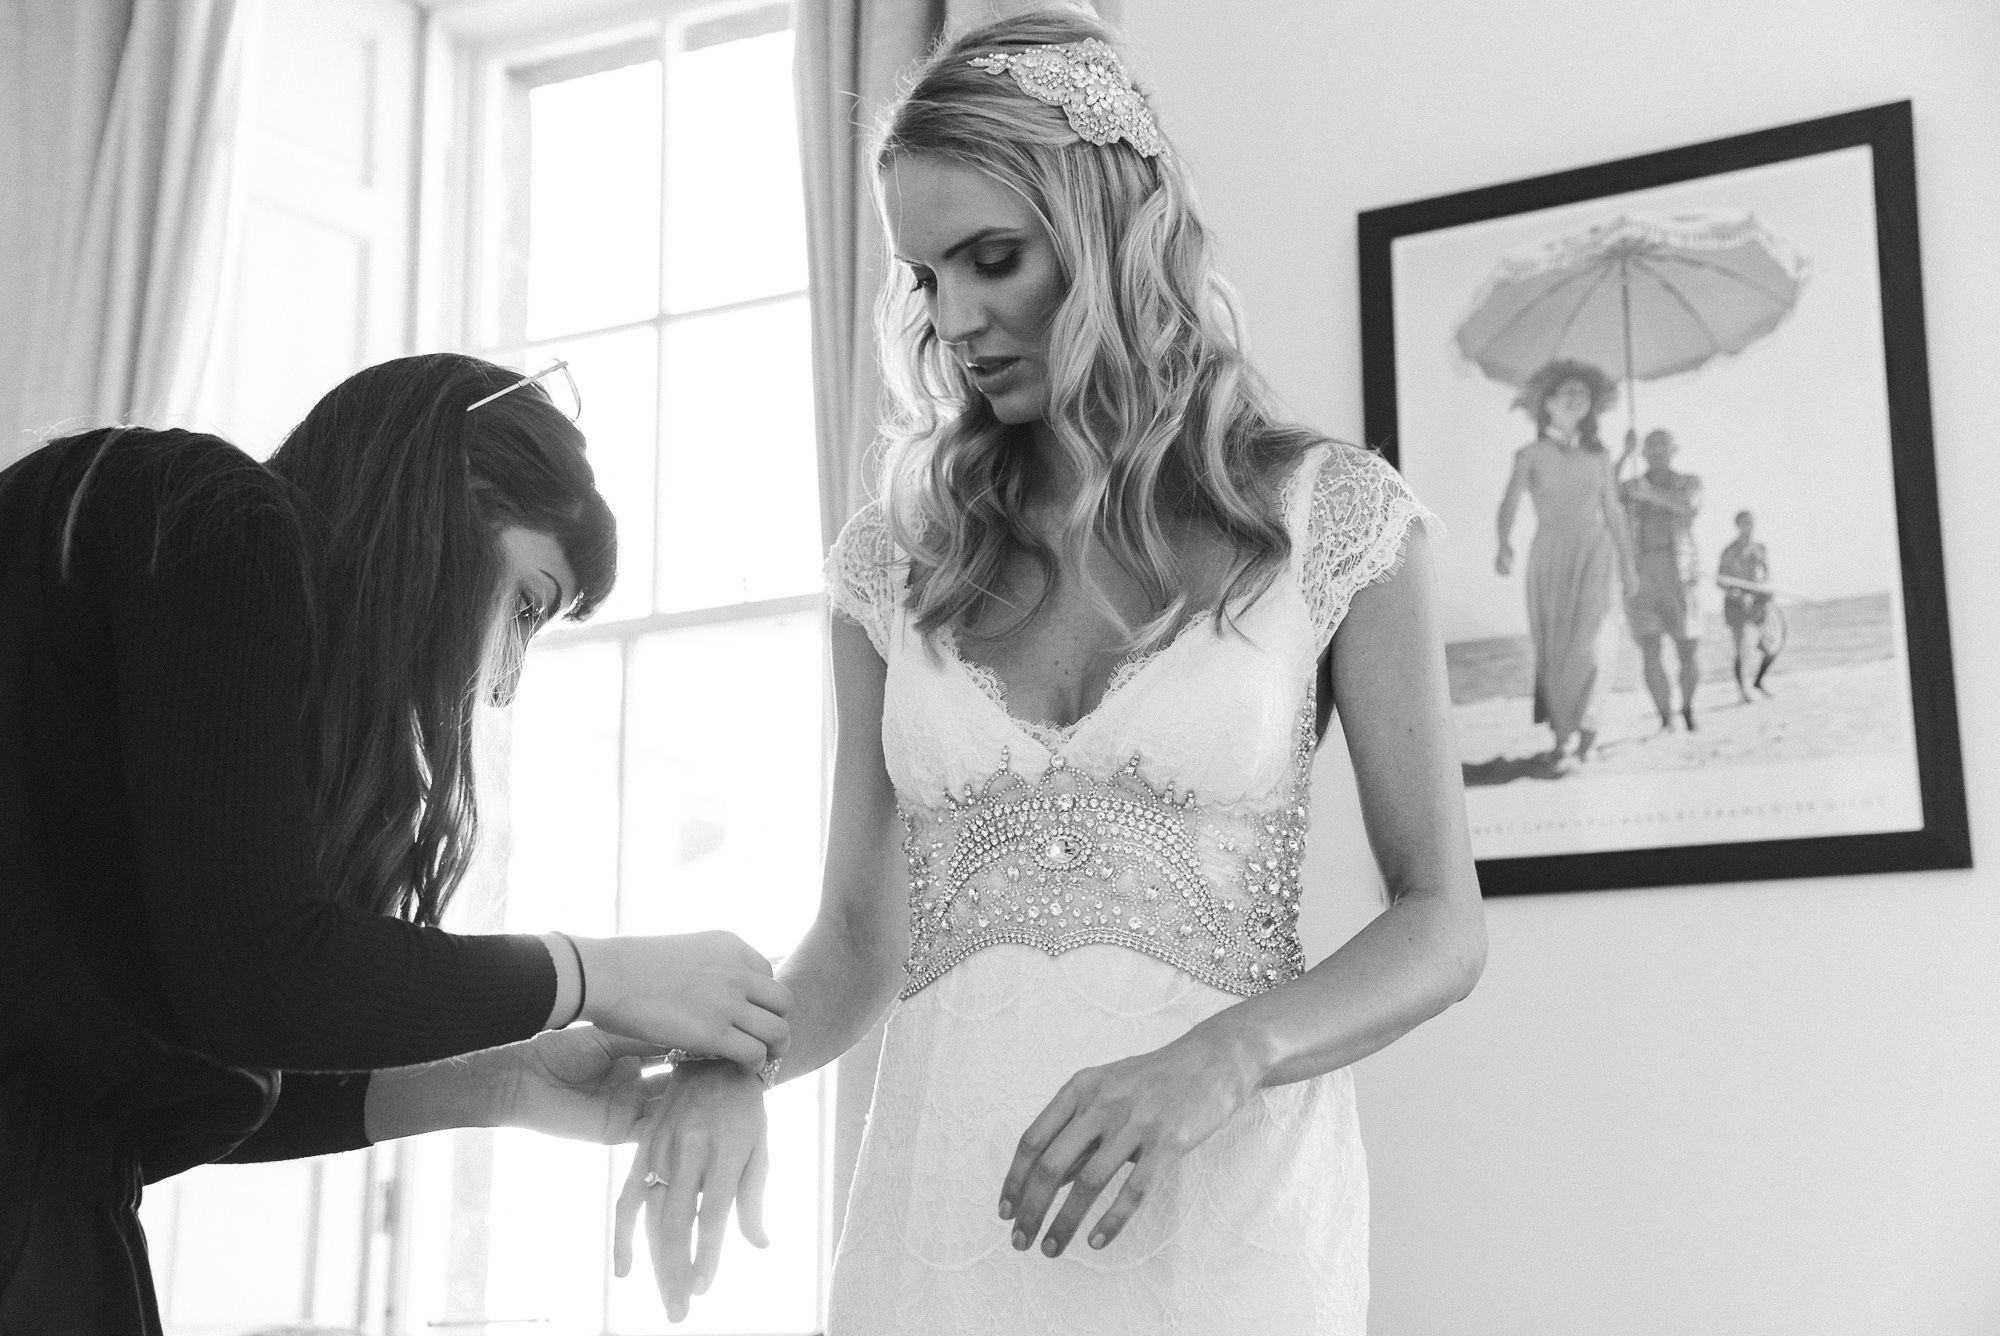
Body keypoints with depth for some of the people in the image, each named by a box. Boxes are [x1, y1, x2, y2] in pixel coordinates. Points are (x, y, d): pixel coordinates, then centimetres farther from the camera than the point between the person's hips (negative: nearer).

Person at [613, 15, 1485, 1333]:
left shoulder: (1331, 517, -3)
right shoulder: (896, 556, 5)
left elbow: (1442, 925, -2)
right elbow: (862, 935, 9)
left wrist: (1220, 1060, -19)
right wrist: (731, 1060, -12)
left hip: (1232, 1202, -2)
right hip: (943, 1206, 3)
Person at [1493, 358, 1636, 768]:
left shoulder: (1598, 456, 11)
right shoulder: (1530, 455, 3)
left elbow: (1613, 511, 19)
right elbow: (1509, 504, -9)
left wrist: (1626, 563, 20)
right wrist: (1504, 543, -27)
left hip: (1594, 555, 1)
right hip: (1548, 559, -1)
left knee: (1592, 643, -15)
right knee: (1554, 649, -3)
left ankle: (1585, 716, 6)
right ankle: (1564, 735, 5)